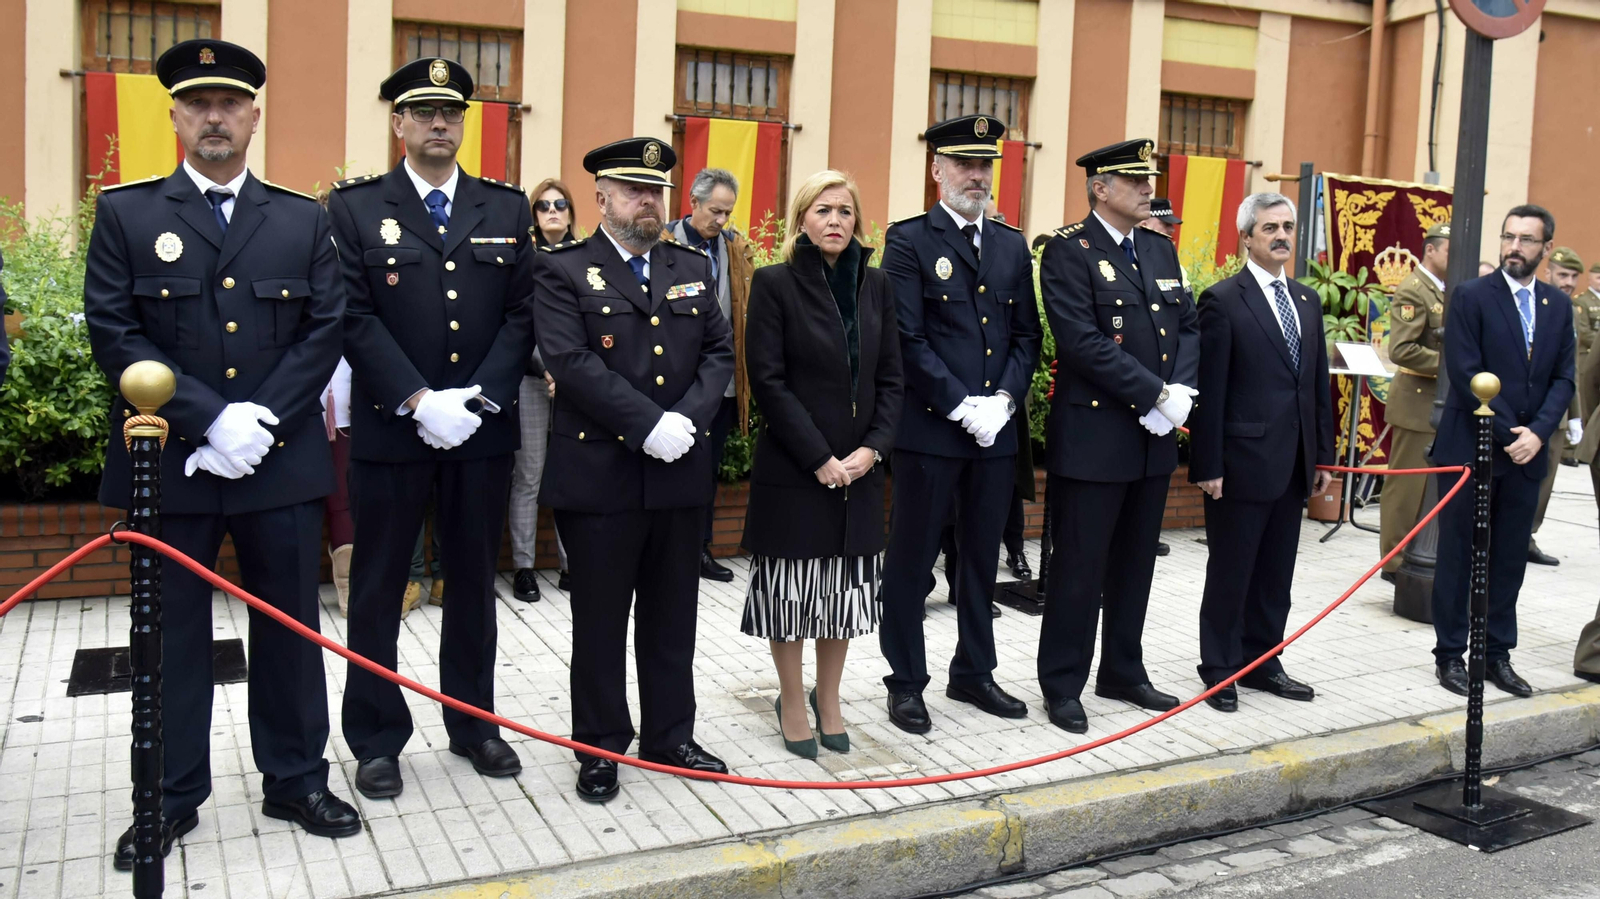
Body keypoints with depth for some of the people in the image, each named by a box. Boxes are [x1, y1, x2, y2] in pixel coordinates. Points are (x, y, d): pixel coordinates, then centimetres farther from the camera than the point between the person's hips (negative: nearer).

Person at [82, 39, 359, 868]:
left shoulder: (304, 220, 7)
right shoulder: (125, 213, 3)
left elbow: (325, 329, 1)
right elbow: (114, 334, -5)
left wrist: (259, 418, -11)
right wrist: (212, 419, -15)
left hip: (281, 460, 1)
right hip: (167, 460, -1)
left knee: (289, 628, 10)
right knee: (172, 634, 9)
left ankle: (295, 780, 25)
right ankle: (171, 795, 24)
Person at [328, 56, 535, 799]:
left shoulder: (507, 208, 7)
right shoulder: (356, 206, 0)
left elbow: (521, 314, 2)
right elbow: (355, 317, -7)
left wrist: (480, 398, -10)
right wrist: (419, 401, -17)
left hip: (483, 430, 3)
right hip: (389, 428, -2)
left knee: (474, 583, 13)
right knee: (377, 590, 6)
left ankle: (473, 723, 27)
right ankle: (376, 739, 19)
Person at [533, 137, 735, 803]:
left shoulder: (693, 268, 13)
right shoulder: (562, 271, -3)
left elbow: (720, 351, 6)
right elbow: (572, 362, -15)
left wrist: (689, 417, -11)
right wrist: (650, 425, -20)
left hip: (681, 472, 5)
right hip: (600, 473, -4)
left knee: (672, 615, 14)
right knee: (600, 619, 6)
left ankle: (670, 736, 29)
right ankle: (601, 748, 21)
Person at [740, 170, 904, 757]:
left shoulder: (874, 285, 8)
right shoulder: (775, 284, -6)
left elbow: (891, 377, 7)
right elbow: (768, 381, -11)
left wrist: (872, 448, -7)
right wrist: (819, 458, -15)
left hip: (859, 467, 4)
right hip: (792, 469, -4)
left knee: (845, 589, 12)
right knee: (791, 591, 5)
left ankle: (828, 699, 29)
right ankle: (792, 703, 23)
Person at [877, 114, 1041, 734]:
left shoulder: (1013, 246, 13)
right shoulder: (909, 240, -4)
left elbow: (1027, 334, 11)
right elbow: (909, 339, -11)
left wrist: (1004, 399, -5)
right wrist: (962, 405, -16)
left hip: (997, 430, 6)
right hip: (930, 428, -5)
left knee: (982, 558, 15)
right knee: (911, 559, 5)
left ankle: (973, 673, 29)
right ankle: (906, 683, 17)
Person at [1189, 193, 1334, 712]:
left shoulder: (1307, 301, 13)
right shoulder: (1222, 301, -7)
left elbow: (1318, 384, 15)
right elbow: (1210, 391, -11)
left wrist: (1323, 455, 12)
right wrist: (1208, 466, -14)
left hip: (1294, 465, 7)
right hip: (1243, 463, -6)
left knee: (1276, 573, 13)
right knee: (1230, 572, 4)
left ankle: (1262, 663, 26)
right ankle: (1220, 670, 16)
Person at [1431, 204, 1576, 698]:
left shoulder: (1558, 305, 10)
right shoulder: (1471, 296, -5)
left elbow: (1563, 378, 7)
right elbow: (1465, 374, -11)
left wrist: (1538, 432, -9)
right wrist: (1506, 434, -14)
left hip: (1526, 452, 5)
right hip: (1471, 448, -4)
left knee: (1510, 559, 9)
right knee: (1458, 556, 3)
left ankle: (1497, 654, 19)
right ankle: (1450, 654, 13)